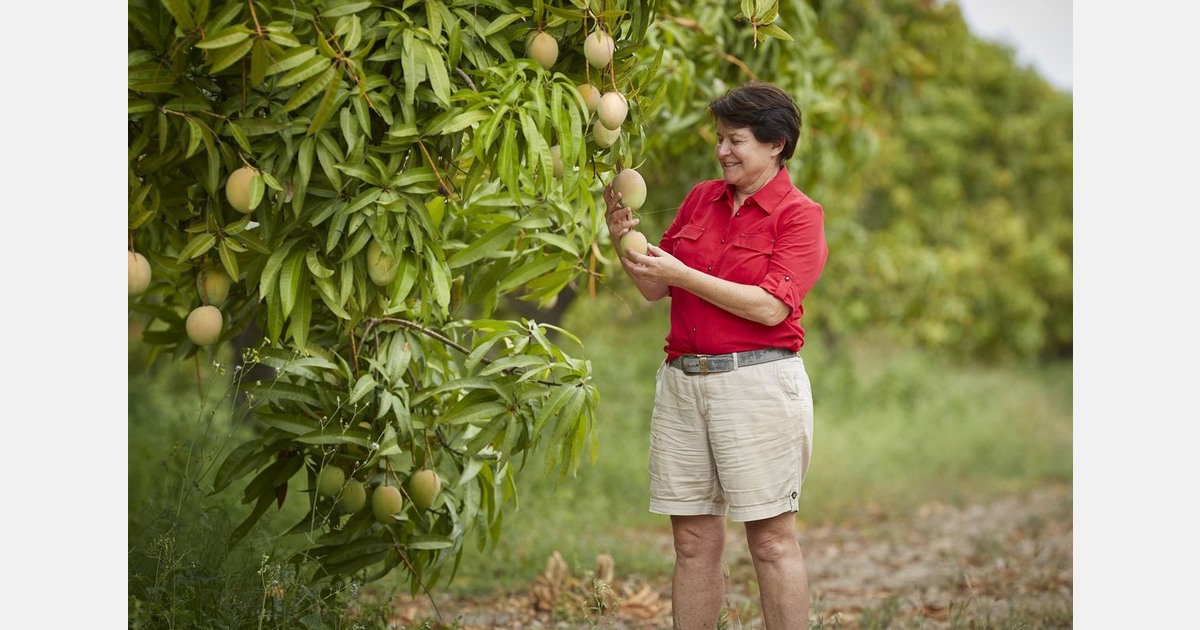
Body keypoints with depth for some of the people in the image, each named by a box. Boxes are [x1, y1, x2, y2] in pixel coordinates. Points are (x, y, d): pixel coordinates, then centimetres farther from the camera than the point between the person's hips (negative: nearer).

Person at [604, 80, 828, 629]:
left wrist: (683, 275, -16)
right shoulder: (700, 199, 14)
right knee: (693, 542, 7)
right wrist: (625, 240, -3)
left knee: (771, 538, -1)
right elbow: (655, 288, 15)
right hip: (682, 379, 5)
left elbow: (770, 307, -14)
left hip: (757, 383, -5)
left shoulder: (799, 215, -2)